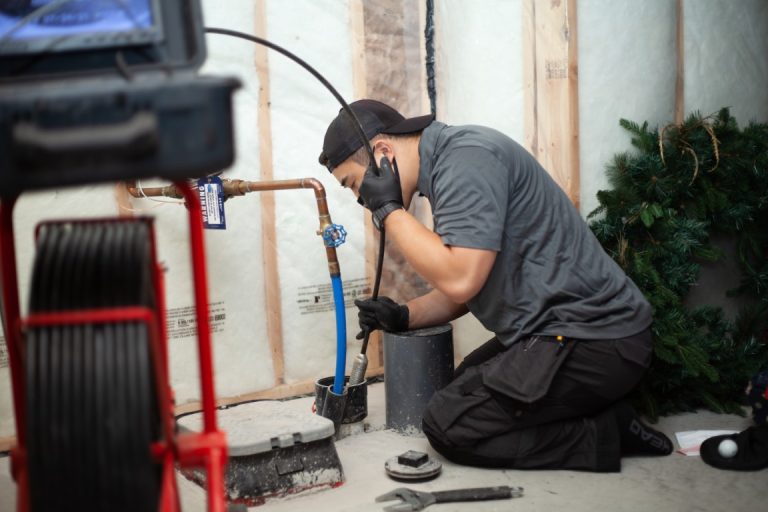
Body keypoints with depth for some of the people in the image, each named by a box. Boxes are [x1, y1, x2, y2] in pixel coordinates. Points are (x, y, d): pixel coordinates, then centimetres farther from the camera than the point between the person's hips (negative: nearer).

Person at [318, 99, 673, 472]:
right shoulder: (446, 163, 15)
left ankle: (604, 435, -3)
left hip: (594, 341, -10)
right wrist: (404, 316, 4)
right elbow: (465, 287, 20)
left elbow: (461, 280, -26)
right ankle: (596, 414, 11)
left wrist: (389, 210, -15)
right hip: (559, 330, 10)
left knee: (448, 424, -11)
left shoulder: (466, 158, -17)